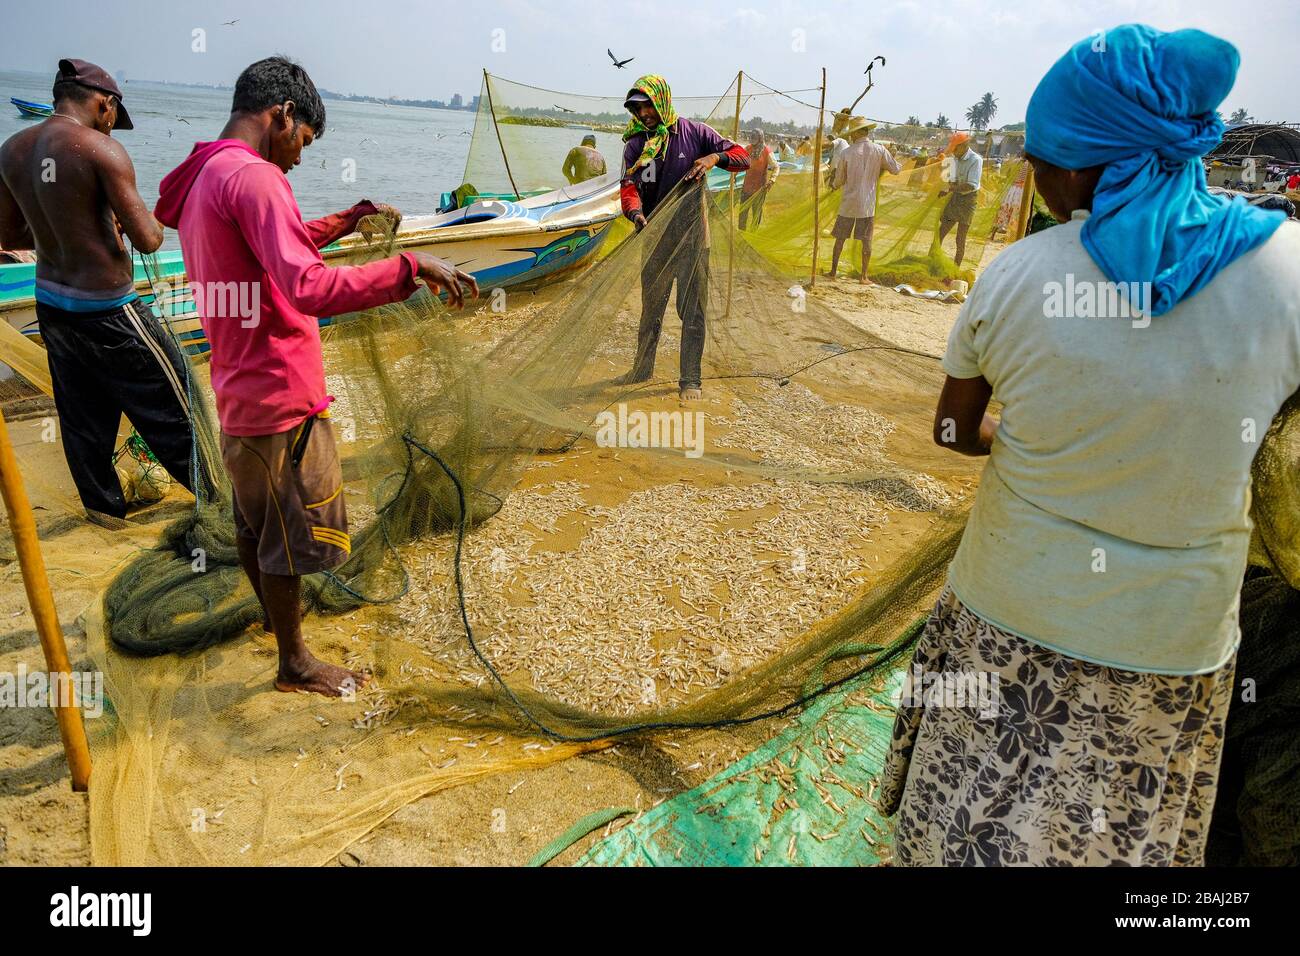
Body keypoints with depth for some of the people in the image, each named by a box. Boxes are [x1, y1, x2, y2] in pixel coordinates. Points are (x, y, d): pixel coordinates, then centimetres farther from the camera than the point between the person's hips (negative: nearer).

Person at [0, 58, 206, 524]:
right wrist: (150, 220, 3)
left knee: (81, 412, 18)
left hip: (51, 302, 7)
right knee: (167, 395, 10)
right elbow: (148, 240, -19)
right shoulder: (101, 150, -18)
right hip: (105, 310, -7)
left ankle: (102, 504, 33)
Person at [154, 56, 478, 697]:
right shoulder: (251, 176, -20)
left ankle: (274, 611, 48)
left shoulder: (200, 179, 12)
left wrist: (341, 223, 24)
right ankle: (295, 664, 22)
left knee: (253, 518, 26)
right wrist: (410, 266, -29)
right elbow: (307, 288, -32)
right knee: (290, 532, 5)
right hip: (281, 397, -10)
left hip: (240, 390, 10)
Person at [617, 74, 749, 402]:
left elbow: (742, 156, -1)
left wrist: (715, 157, -22)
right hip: (654, 237, 3)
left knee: (692, 310, -1)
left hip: (691, 234, -3)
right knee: (650, 308, 15)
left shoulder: (693, 132, -3)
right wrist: (636, 213, -33)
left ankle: (690, 379, 8)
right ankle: (643, 368, 31)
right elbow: (629, 186, -11)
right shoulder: (635, 145, 3)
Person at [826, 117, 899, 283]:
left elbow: (838, 183, -1)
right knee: (866, 240, 7)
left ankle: (833, 271, 20)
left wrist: (833, 177, 22)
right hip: (867, 204, 0)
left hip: (848, 204, 0)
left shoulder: (846, 153, -6)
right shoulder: (879, 150, -5)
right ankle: (864, 277, 8)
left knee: (840, 238, 13)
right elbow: (895, 169, 5)